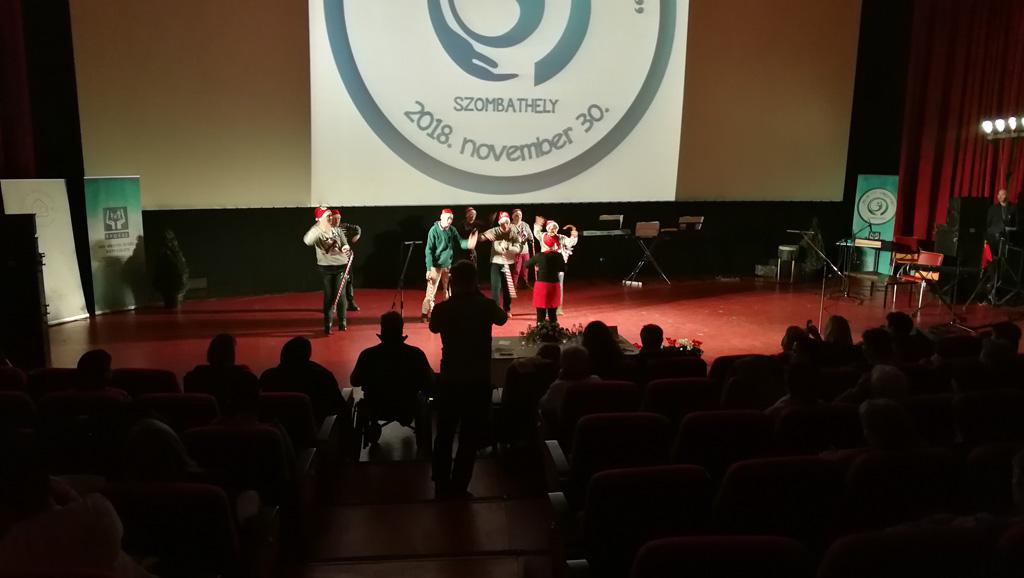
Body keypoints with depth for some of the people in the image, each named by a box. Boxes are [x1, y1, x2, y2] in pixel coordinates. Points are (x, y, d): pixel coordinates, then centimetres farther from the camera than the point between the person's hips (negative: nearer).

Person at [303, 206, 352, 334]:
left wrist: (346, 248, -18)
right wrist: (319, 226, -39)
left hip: (341, 265, 2)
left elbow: (345, 244, 7)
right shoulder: (317, 232, -11)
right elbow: (307, 241, -31)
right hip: (326, 267, -2)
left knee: (340, 294, 4)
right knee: (329, 295, 2)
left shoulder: (337, 229, 2)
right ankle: (327, 325, 12)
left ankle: (342, 322, 17)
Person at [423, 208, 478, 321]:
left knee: (448, 291, 14)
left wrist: (468, 243, -24)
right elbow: (429, 250, -15)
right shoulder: (434, 230, -14)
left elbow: (459, 242, 0)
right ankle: (425, 314, 3)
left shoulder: (452, 230, 2)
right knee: (431, 292, -7)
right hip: (436, 266, -6)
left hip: (448, 265, 6)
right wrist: (429, 268, -20)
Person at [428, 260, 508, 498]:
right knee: (470, 438, 9)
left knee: (444, 434, 17)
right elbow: (503, 318, 13)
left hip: (450, 380, 1)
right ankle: (458, 488, 12)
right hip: (479, 381, -1)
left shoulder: (442, 309, -9)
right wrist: (478, 294, 11)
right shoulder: (486, 306, -9)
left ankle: (441, 486, 27)